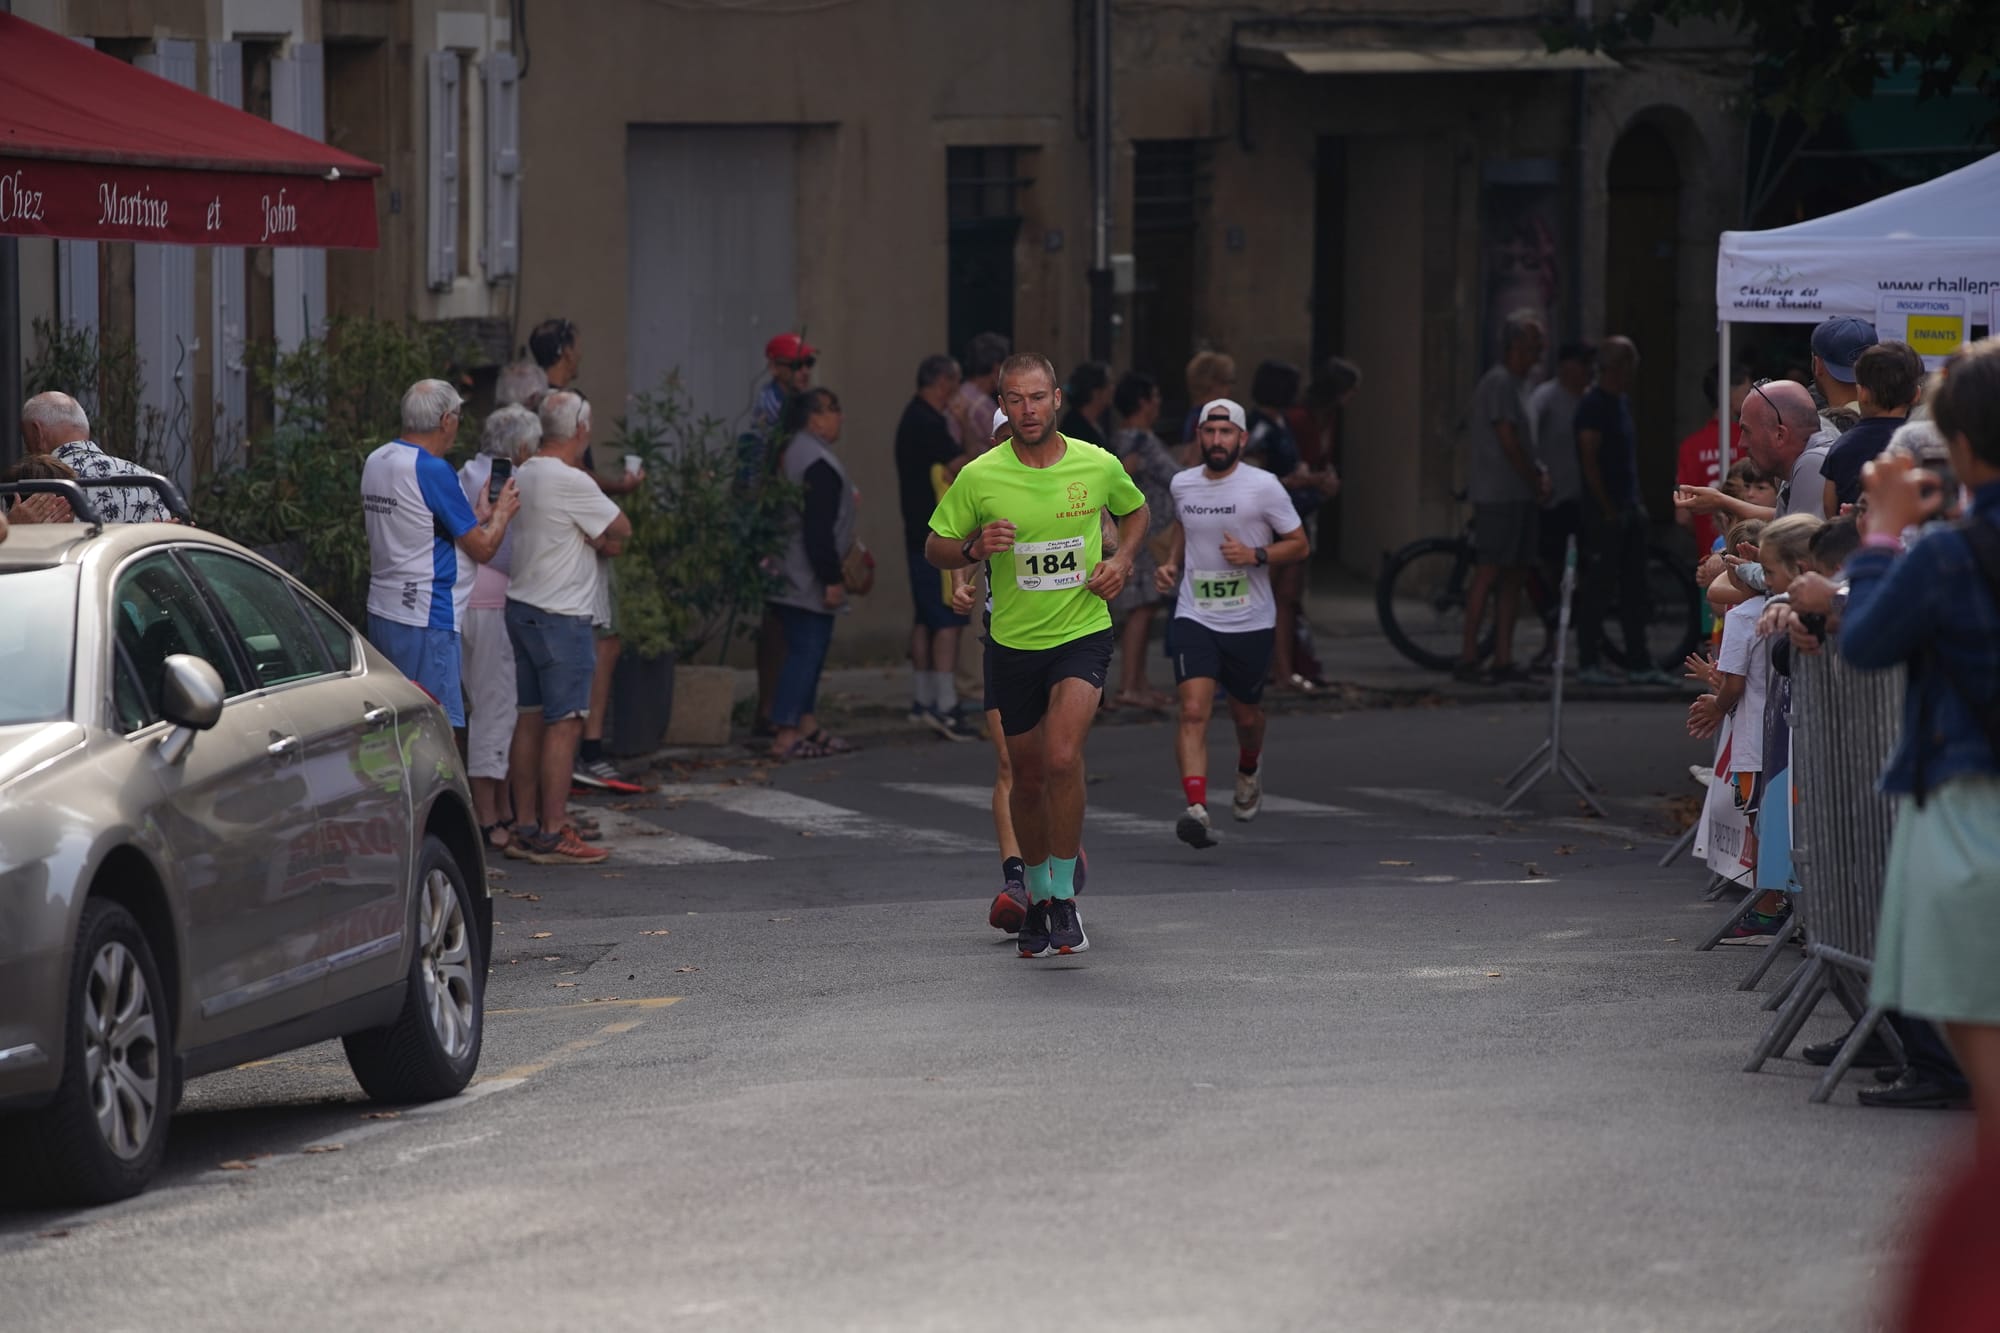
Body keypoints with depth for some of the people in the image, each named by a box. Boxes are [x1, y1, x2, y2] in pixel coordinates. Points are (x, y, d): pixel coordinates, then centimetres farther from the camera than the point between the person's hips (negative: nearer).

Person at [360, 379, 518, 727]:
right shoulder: (434, 471, -16)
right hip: (425, 619, -9)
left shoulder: (375, 462, 10)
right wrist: (502, 512, 10)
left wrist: (477, 515, 23)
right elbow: (482, 548, -10)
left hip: (380, 610, 9)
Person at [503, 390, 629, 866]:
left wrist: (599, 542, 4)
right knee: (564, 724, -7)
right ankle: (552, 832, -9)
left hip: (521, 608, 9)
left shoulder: (523, 475, 11)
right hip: (560, 614, -9)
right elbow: (621, 530, -8)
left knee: (529, 719, 11)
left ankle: (526, 827, 13)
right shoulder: (571, 482, -17)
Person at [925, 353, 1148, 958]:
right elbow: (934, 548, 2)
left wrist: (1121, 560, -1)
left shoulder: (1098, 466, -5)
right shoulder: (979, 477, -7)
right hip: (1014, 642, 2)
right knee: (1027, 776, 10)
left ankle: (1064, 897, -9)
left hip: (1083, 632, -2)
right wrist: (975, 547, -19)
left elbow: (1135, 510, 17)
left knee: (1062, 758, -21)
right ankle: (1038, 897, 32)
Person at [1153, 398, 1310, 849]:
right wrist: (1171, 564, 9)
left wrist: (1256, 556, -18)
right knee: (1193, 712, -17)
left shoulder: (1264, 487, -8)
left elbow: (1300, 545, -1)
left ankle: (1249, 769, 51)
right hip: (1194, 618, 1)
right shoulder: (1183, 485, 4)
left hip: (1250, 622, -1)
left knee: (1246, 714, 16)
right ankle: (1196, 808, -28)